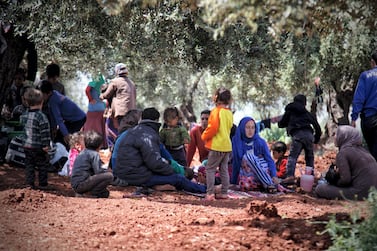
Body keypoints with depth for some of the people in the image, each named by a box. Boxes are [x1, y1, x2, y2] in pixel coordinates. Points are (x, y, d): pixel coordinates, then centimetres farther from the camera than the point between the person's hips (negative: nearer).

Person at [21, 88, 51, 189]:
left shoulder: (25, 116, 4)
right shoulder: (41, 116, -18)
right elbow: (45, 132, -19)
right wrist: (46, 145, -14)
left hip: (27, 146, 6)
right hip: (38, 147, -6)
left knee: (29, 165, 13)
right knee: (43, 165, 9)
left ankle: (29, 183, 9)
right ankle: (43, 184, 14)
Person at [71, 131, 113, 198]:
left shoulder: (82, 153, 20)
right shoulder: (94, 154, -7)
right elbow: (98, 171, -13)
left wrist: (104, 170, 24)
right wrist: (108, 171, 7)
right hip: (81, 184, -9)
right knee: (109, 176, -13)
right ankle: (93, 193, -12)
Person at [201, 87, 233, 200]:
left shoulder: (216, 111, -12)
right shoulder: (230, 113, 11)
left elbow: (213, 128, -19)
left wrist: (204, 136, -2)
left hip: (217, 145, -7)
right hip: (227, 145, 7)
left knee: (210, 169, -3)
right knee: (224, 169, 13)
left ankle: (210, 193, -11)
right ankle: (224, 192, 14)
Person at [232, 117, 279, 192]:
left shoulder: (261, 142, -1)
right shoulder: (236, 142, 2)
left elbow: (270, 160, -2)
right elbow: (236, 162, 12)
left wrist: (274, 176, -18)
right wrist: (234, 181, 13)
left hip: (264, 173, -1)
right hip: (247, 174, 1)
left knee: (249, 156, -29)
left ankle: (269, 184, -29)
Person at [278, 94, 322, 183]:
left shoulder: (289, 111, 20)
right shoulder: (307, 113, 25)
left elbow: (281, 124, 24)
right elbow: (317, 126, 22)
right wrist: (316, 138, 34)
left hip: (297, 135, -3)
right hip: (309, 134, 3)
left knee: (292, 156, -9)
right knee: (309, 157, 15)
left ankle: (290, 175, -27)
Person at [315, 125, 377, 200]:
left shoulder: (343, 152, -9)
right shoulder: (362, 149, 15)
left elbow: (345, 179, -14)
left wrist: (335, 183, 6)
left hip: (360, 192, -9)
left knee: (319, 189, -4)